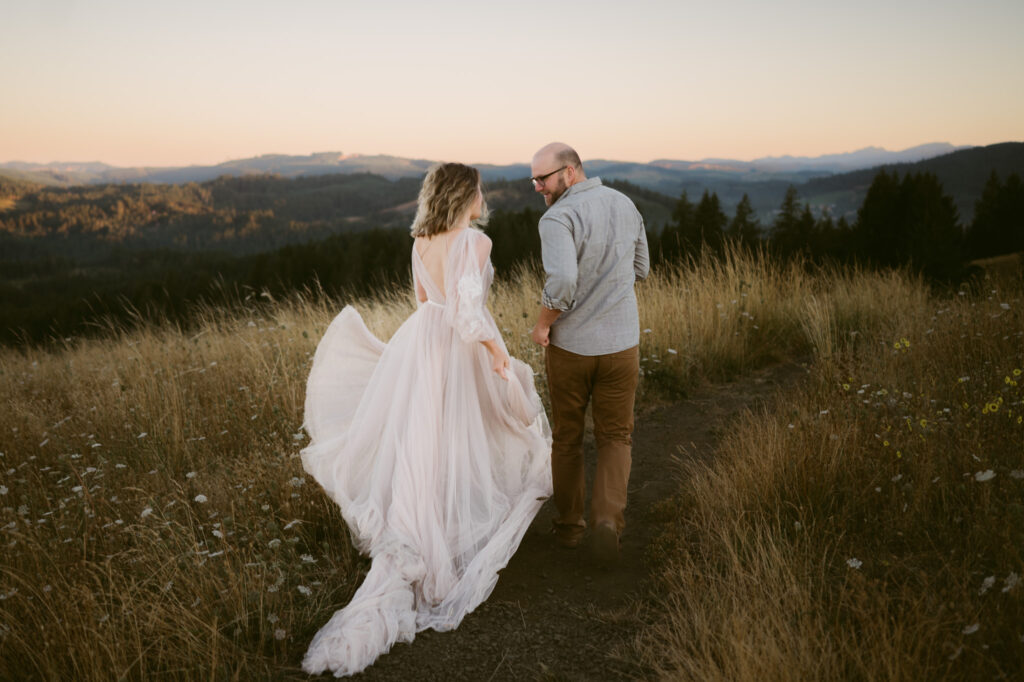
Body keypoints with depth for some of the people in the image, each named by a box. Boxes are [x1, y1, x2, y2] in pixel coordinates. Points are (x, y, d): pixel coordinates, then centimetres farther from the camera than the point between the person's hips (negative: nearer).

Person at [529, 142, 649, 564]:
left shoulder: (558, 219, -17)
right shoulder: (625, 205, 4)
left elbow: (562, 282, -32)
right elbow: (639, 269, 15)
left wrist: (542, 322, -15)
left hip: (569, 345, -3)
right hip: (620, 344, 3)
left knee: (567, 437, 16)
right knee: (615, 438, 15)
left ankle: (568, 524, 27)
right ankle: (607, 519, -4)